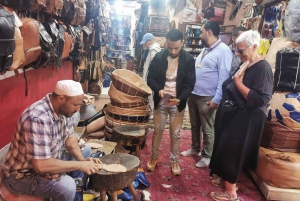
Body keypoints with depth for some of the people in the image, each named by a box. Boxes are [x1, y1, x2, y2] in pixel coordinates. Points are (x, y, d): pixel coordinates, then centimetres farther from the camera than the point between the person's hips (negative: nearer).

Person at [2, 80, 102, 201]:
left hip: (47, 161, 9)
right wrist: (79, 165, -28)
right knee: (68, 187, -29)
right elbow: (41, 166, -36)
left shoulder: (63, 109, -8)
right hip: (23, 175, -8)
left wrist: (82, 160, -14)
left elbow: (70, 138, 2)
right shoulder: (38, 119, -34)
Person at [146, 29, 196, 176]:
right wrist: (158, 90, -23)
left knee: (175, 134, 11)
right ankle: (154, 157, 33)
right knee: (158, 131, 13)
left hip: (178, 103, -1)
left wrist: (179, 99, -25)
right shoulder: (158, 57, -5)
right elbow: (150, 78, -2)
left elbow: (190, 84, -9)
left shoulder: (188, 59, -8)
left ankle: (174, 161, 29)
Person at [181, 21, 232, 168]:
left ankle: (207, 156, 22)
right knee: (195, 125, 20)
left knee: (207, 129, 6)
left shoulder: (223, 51, -14)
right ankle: (195, 149, 37)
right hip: (193, 95, 9)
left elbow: (224, 78, -19)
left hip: (207, 98, -8)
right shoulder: (205, 50, 15)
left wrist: (216, 99, -20)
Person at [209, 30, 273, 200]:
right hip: (234, 114, 9)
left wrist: (238, 82, -25)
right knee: (225, 148, 18)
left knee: (230, 151, 0)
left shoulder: (262, 68, -19)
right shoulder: (245, 65, 9)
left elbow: (261, 100, -26)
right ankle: (226, 179, 37)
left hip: (245, 119, -9)